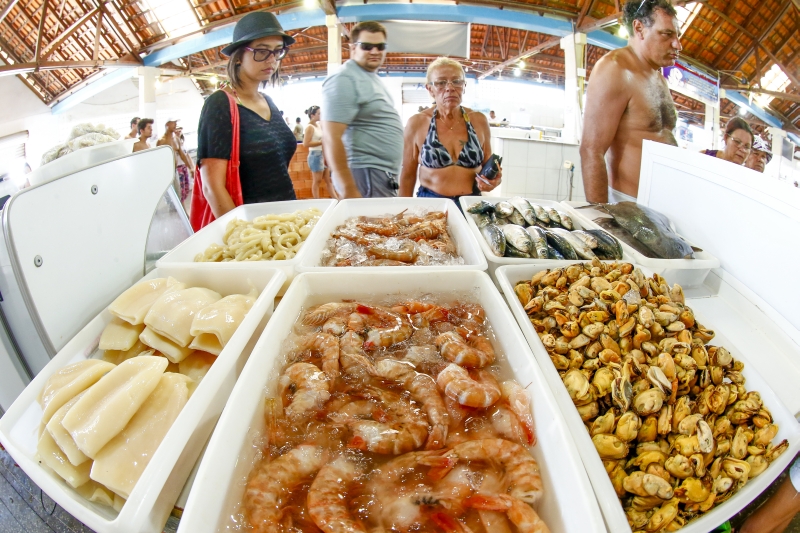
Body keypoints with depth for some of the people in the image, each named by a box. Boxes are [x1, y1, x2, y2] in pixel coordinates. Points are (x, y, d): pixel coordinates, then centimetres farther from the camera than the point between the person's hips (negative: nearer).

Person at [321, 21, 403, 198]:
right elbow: (331, 138, -21)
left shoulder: (373, 78, 16)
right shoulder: (345, 80, -13)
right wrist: (349, 191, -24)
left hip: (384, 176, 10)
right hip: (366, 176, -9)